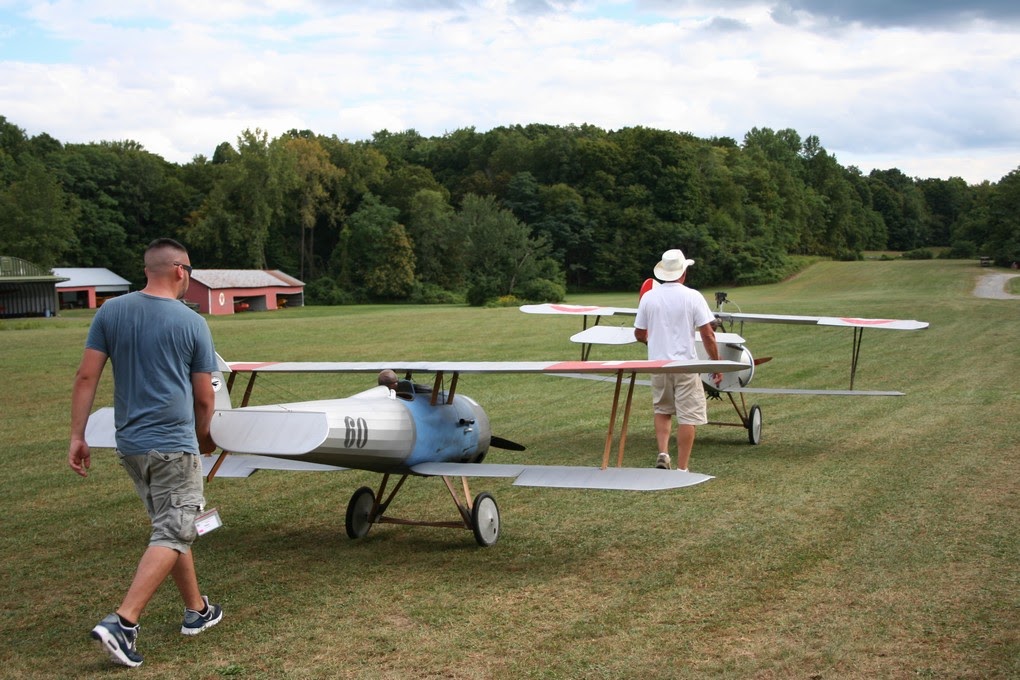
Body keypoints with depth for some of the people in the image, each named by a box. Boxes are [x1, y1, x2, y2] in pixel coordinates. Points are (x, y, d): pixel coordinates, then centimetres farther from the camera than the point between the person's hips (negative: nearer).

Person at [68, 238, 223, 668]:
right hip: (174, 445, -5)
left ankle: (197, 610, 28)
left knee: (171, 527, 18)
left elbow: (86, 377, -2)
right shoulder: (193, 324, -6)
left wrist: (77, 435, 3)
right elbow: (204, 398, 0)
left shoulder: (111, 312, 2)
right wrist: (203, 439, 18)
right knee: (172, 535, -2)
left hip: (129, 443, 6)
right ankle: (122, 622, -13)